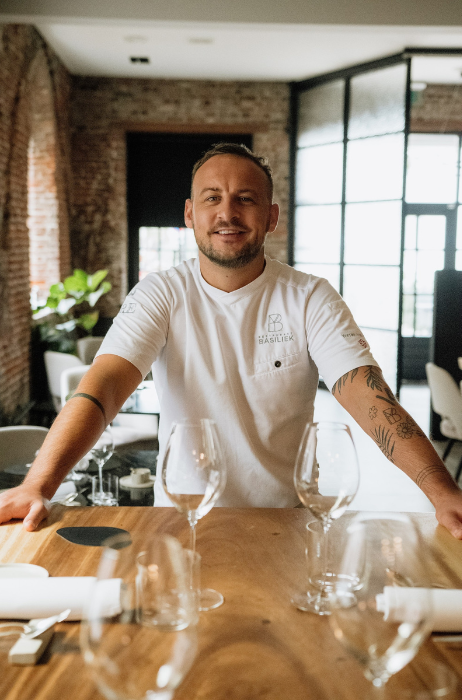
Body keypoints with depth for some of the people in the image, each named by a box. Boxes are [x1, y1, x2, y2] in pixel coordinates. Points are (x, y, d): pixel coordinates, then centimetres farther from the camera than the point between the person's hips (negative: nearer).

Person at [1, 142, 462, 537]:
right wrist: (38, 485, -34)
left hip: (287, 524, 0)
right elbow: (101, 388, -18)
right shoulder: (161, 295, -5)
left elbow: (368, 397, -15)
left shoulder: (310, 299, -4)